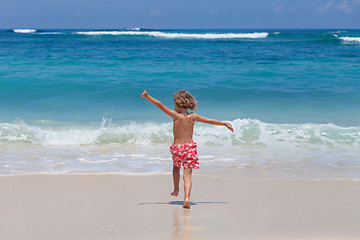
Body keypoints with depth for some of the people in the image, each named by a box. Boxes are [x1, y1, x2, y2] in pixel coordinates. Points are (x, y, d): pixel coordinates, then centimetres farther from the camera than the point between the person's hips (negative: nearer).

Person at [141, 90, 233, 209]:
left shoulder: (176, 115, -9)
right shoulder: (192, 116, 0)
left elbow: (160, 105, -14)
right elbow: (210, 121, 9)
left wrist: (147, 97, -11)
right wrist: (225, 124, 20)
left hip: (177, 147, -1)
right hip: (190, 146, 1)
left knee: (176, 167, 30)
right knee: (187, 174, -2)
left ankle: (176, 189, 40)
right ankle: (187, 198, -19)